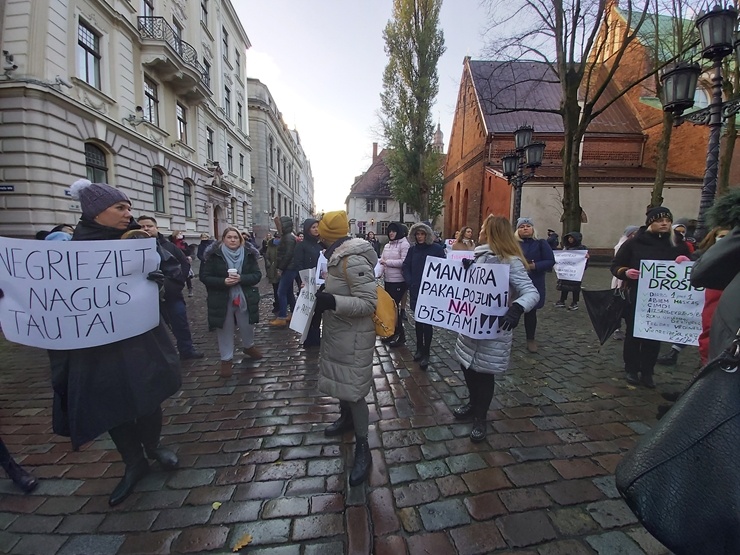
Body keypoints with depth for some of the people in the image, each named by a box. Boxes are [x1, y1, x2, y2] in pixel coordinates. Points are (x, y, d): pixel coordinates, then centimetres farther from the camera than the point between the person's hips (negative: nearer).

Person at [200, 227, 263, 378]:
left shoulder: (249, 254, -2)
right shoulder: (214, 255, -6)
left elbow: (257, 275, -5)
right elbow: (204, 276, -7)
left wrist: (241, 278, -22)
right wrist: (223, 281, -23)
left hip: (245, 298, 2)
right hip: (222, 300, -1)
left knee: (247, 326, 17)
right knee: (225, 330, 10)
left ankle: (249, 346, 46)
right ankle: (226, 359, 26)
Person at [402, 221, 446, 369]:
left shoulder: (437, 248, -5)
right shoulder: (412, 249, 6)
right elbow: (405, 267, 5)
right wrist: (410, 283, -8)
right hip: (415, 290, 4)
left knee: (427, 320, -1)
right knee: (418, 319, 13)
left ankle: (426, 353, 9)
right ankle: (419, 348, 27)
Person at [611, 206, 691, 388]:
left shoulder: (677, 245, 6)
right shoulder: (634, 243, -4)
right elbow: (615, 266, -1)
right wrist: (626, 272, -22)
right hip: (635, 298, -3)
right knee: (633, 334, 8)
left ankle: (647, 372, 22)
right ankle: (631, 370, 21)